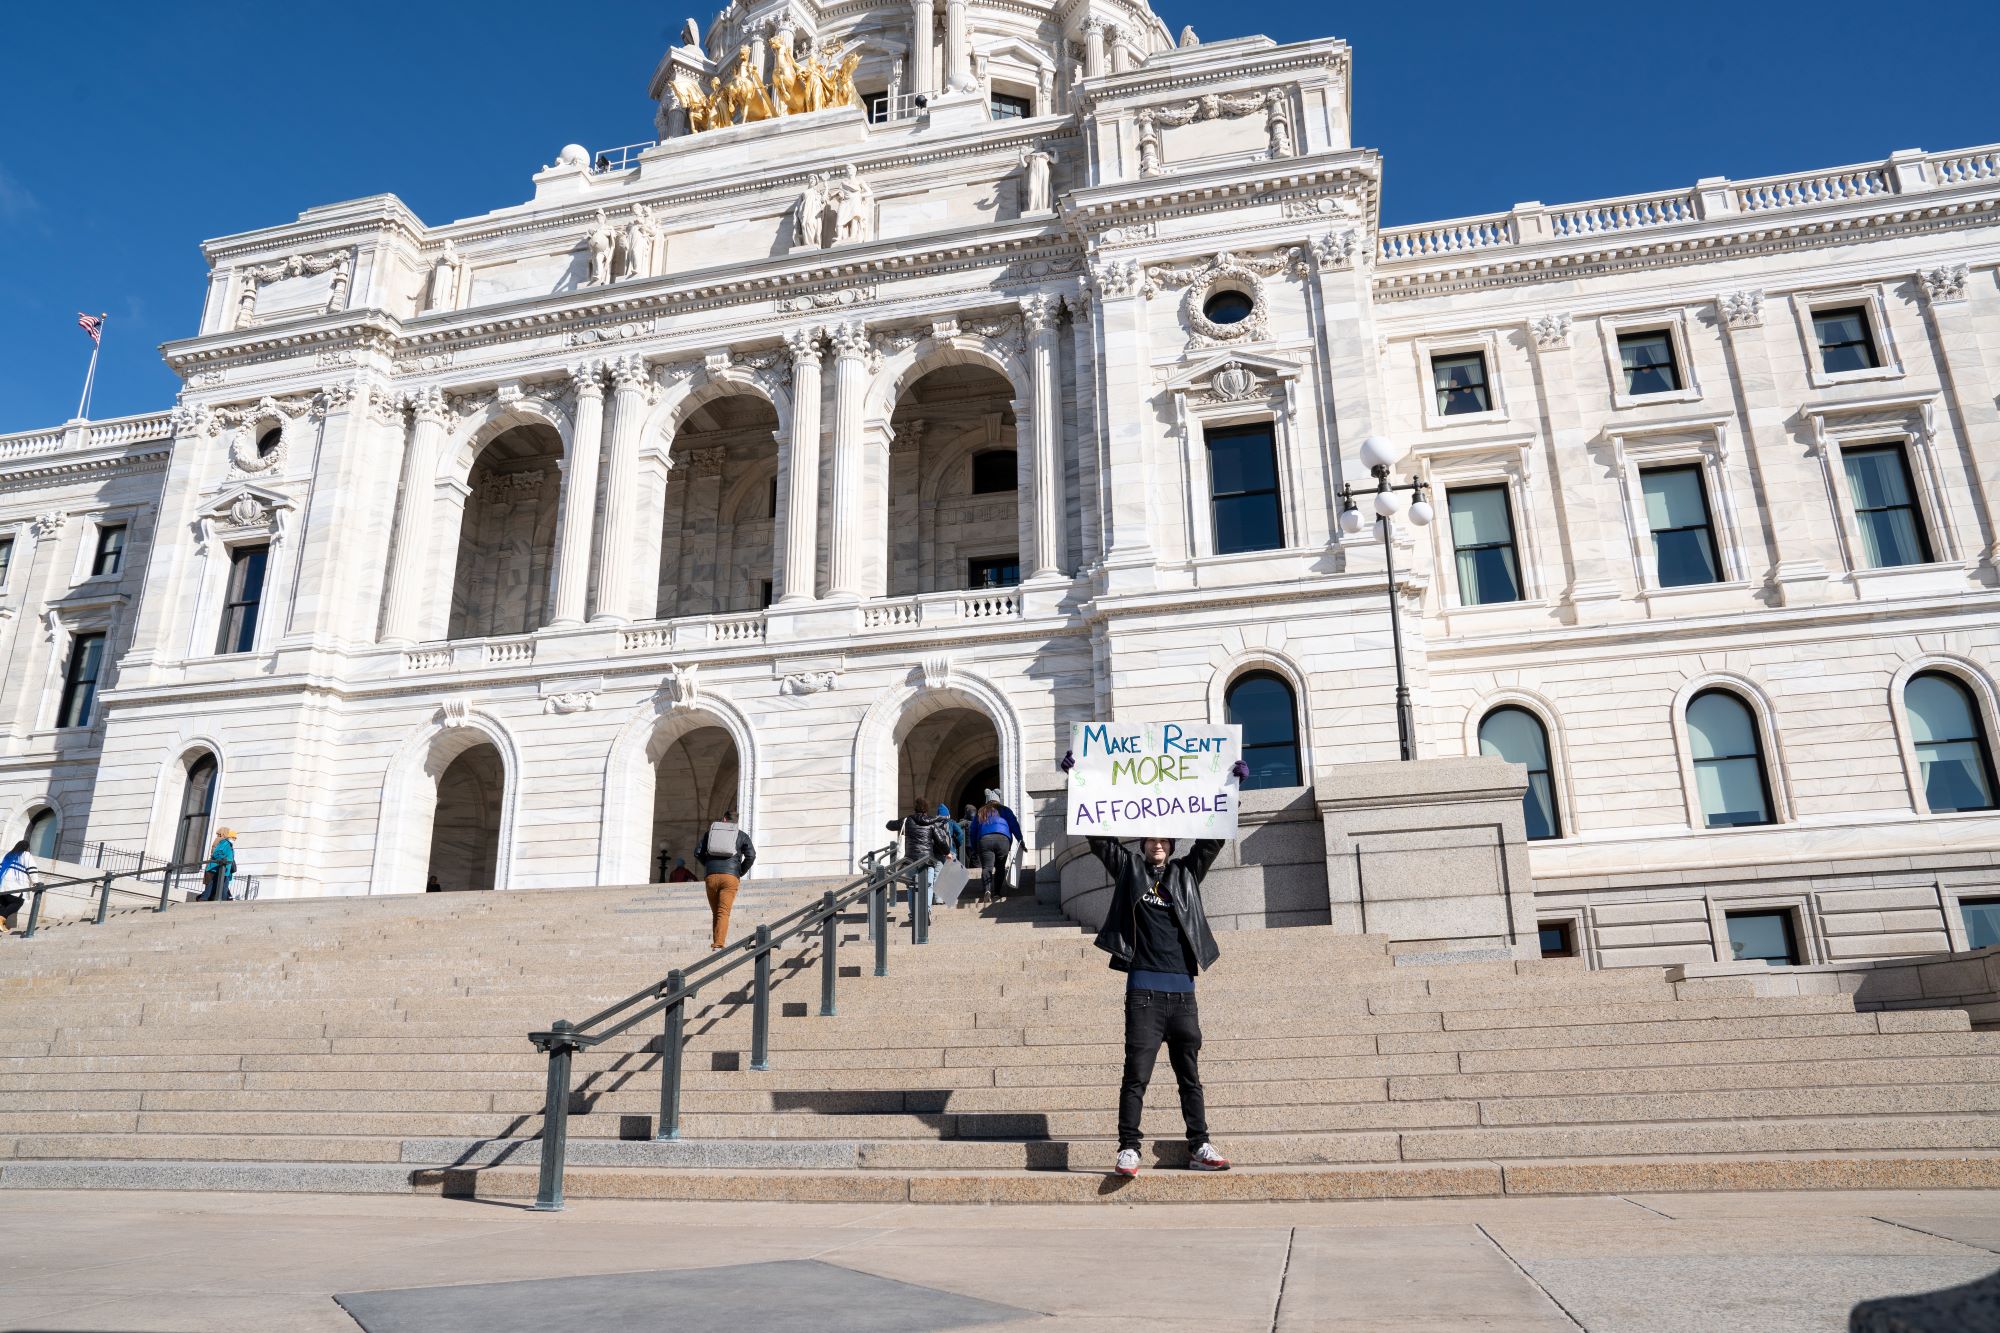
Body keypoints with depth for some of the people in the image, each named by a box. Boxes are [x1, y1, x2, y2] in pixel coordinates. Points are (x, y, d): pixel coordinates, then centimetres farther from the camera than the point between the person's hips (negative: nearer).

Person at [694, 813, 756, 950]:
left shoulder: (710, 832, 18)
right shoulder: (742, 835, 12)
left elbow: (698, 852, 11)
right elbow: (751, 856, -1)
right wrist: (740, 873, 11)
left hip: (711, 876, 2)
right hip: (730, 877, -2)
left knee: (715, 913, 13)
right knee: (723, 913, -7)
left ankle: (716, 942, 13)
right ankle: (718, 944, -19)